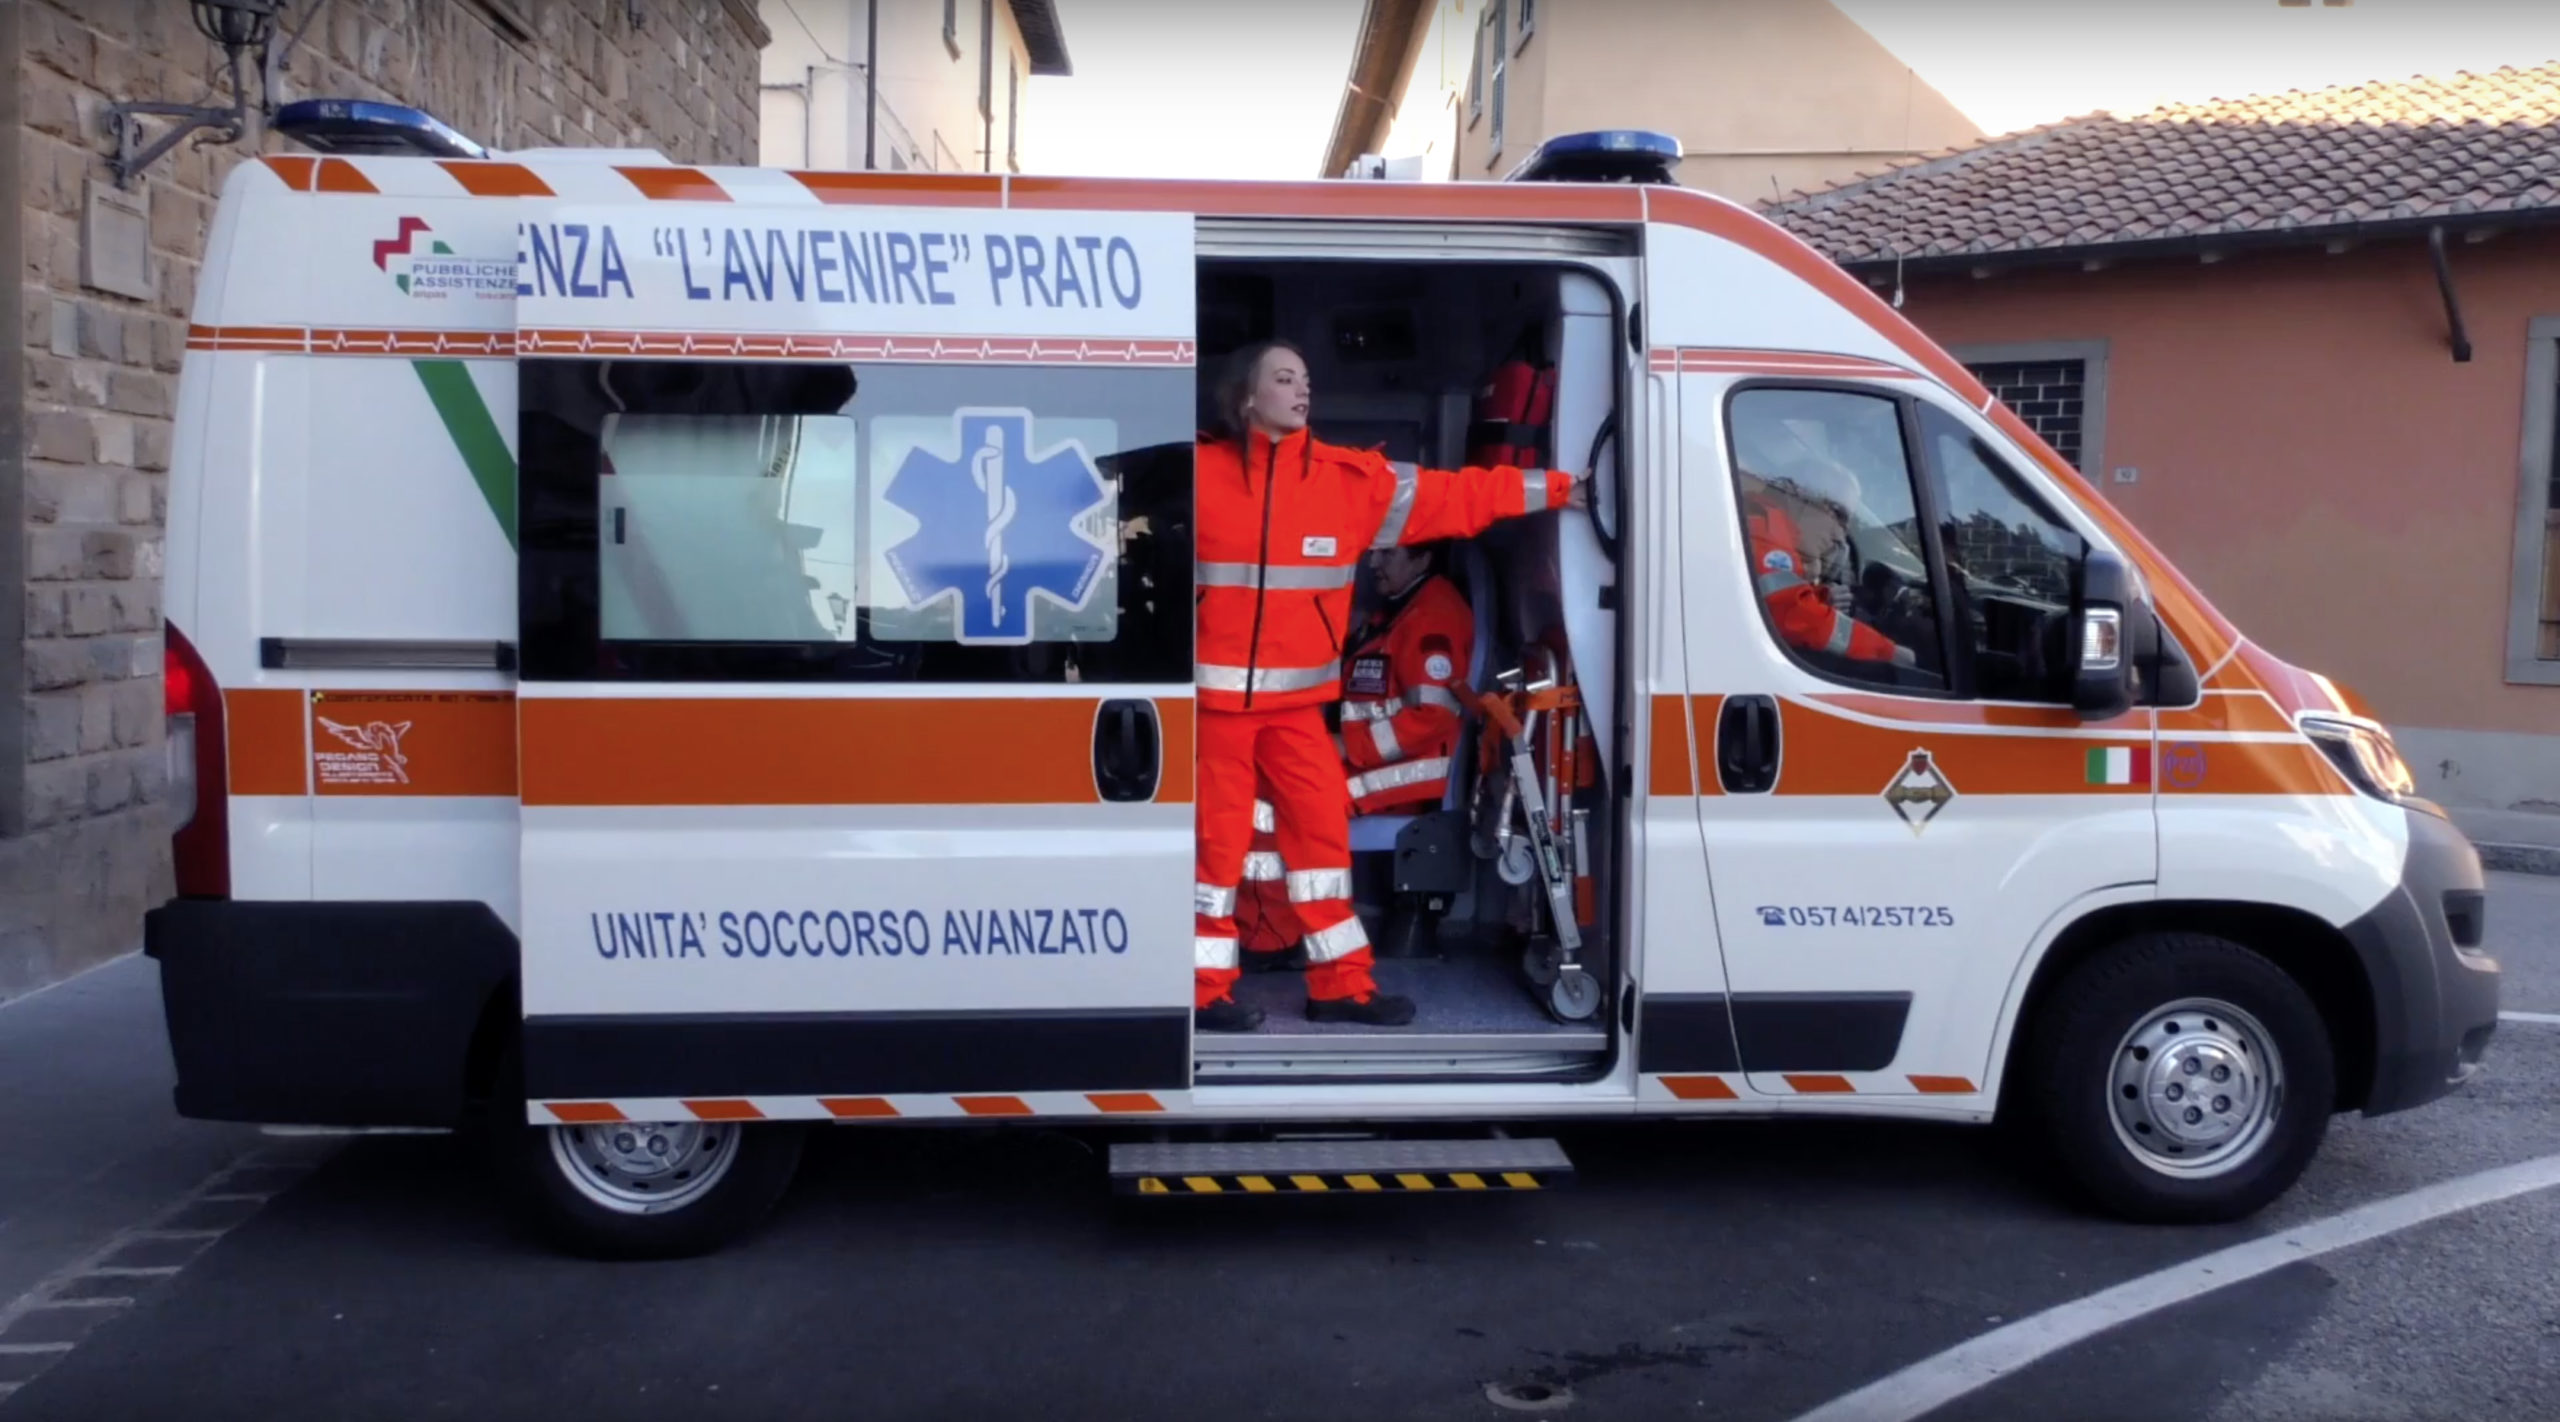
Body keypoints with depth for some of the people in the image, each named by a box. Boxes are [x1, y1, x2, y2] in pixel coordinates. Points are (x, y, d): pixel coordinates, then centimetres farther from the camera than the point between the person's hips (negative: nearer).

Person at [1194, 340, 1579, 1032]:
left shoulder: (1350, 477, 3)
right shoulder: (1200, 473, -6)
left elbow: (1452, 496, 4)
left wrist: (1557, 489, 2)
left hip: (1295, 695, 4)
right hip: (1218, 689, -4)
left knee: (1323, 826, 8)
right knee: (1219, 834, 1)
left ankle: (1341, 983, 19)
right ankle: (1206, 988, 13)